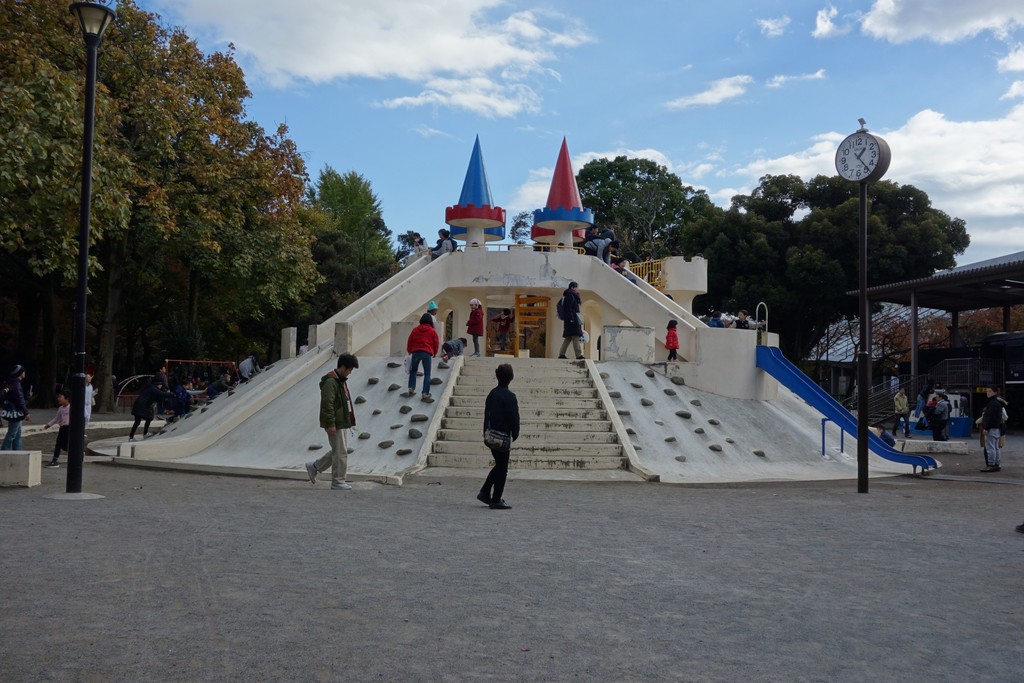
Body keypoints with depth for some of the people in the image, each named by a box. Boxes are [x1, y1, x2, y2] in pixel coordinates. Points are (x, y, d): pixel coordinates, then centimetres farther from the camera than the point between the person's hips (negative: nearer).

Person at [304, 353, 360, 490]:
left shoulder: (341, 380, 15)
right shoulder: (330, 382, -18)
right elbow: (327, 404, -23)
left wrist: (348, 421, 23)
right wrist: (331, 424, -24)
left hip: (341, 422, 10)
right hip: (334, 424, -10)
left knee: (339, 450, 15)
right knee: (340, 452, -5)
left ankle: (314, 466, 25)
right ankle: (337, 482, 4)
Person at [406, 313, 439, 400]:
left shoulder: (415, 329, 6)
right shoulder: (433, 331, 2)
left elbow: (409, 341, 7)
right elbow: (436, 343, 5)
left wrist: (409, 351, 22)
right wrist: (434, 353, 22)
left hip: (416, 352, 2)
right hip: (427, 353, -2)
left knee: (413, 371, 20)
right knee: (427, 374, 2)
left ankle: (411, 389, 11)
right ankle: (425, 394, -5)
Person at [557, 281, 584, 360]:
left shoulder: (572, 296, 21)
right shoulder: (570, 296, -10)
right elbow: (568, 308, -19)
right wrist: (571, 319, -22)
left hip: (572, 319, 10)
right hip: (572, 319, -10)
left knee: (568, 338, 8)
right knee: (575, 337, -11)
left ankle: (561, 354, 7)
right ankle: (578, 355, -12)